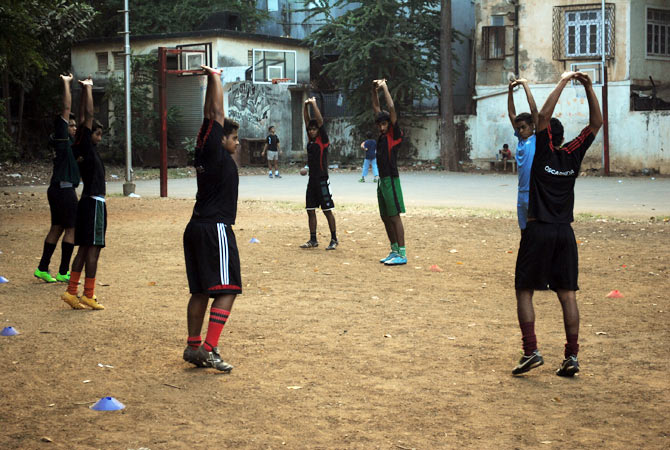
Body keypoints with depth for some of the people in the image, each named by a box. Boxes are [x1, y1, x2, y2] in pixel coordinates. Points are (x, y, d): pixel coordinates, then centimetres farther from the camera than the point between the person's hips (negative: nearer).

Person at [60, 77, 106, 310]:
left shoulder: (83, 149, 11)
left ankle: (71, 291, 11)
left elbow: (83, 118, 18)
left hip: (88, 202, 9)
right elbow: (87, 116, -14)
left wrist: (86, 90, 19)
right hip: (94, 203, -9)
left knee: (85, 248, 10)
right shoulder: (86, 147, -10)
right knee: (93, 248, -6)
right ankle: (88, 295, -3)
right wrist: (88, 89, -7)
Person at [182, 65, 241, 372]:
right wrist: (213, 77, 0)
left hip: (196, 228, 9)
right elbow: (216, 114, -9)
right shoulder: (216, 153, -10)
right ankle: (209, 349, -14)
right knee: (226, 290, -8)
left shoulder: (204, 153, 11)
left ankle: (193, 347, 16)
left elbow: (210, 116, 19)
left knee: (200, 290, 12)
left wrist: (211, 80, 21)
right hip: (215, 229, -9)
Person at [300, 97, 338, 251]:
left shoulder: (323, 140, -6)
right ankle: (313, 240, 14)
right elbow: (307, 120, 14)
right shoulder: (310, 140, 11)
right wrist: (305, 106, 5)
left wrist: (314, 104, -10)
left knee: (327, 210, -3)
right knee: (310, 210, 7)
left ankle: (334, 239, 4)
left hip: (322, 180, -7)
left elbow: (320, 121, -13)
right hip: (312, 179, 7)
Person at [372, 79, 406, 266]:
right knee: (385, 217, 11)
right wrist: (374, 90, 13)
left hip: (391, 179, -8)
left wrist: (385, 88, -7)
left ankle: (402, 254, -8)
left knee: (394, 216, -9)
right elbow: (376, 108, 20)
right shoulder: (382, 135, 14)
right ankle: (394, 251, 18)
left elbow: (391, 108, -13)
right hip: (382, 180, 9)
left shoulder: (395, 133, -6)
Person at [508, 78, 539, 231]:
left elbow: (534, 110, -9)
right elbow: (511, 114, 14)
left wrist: (525, 85, -7)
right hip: (522, 194, 7)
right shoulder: (521, 139, 12)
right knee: (524, 230, 13)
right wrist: (510, 90, 8)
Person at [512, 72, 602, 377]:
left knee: (524, 292, 4)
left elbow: (544, 115, -12)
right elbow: (596, 123, 9)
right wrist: (588, 88, 1)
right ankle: (572, 357, 2)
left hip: (538, 231, -4)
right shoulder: (573, 155, 3)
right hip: (565, 232, 4)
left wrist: (564, 82, -6)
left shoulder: (543, 153, -6)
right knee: (567, 295, 5)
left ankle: (531, 351, -5)